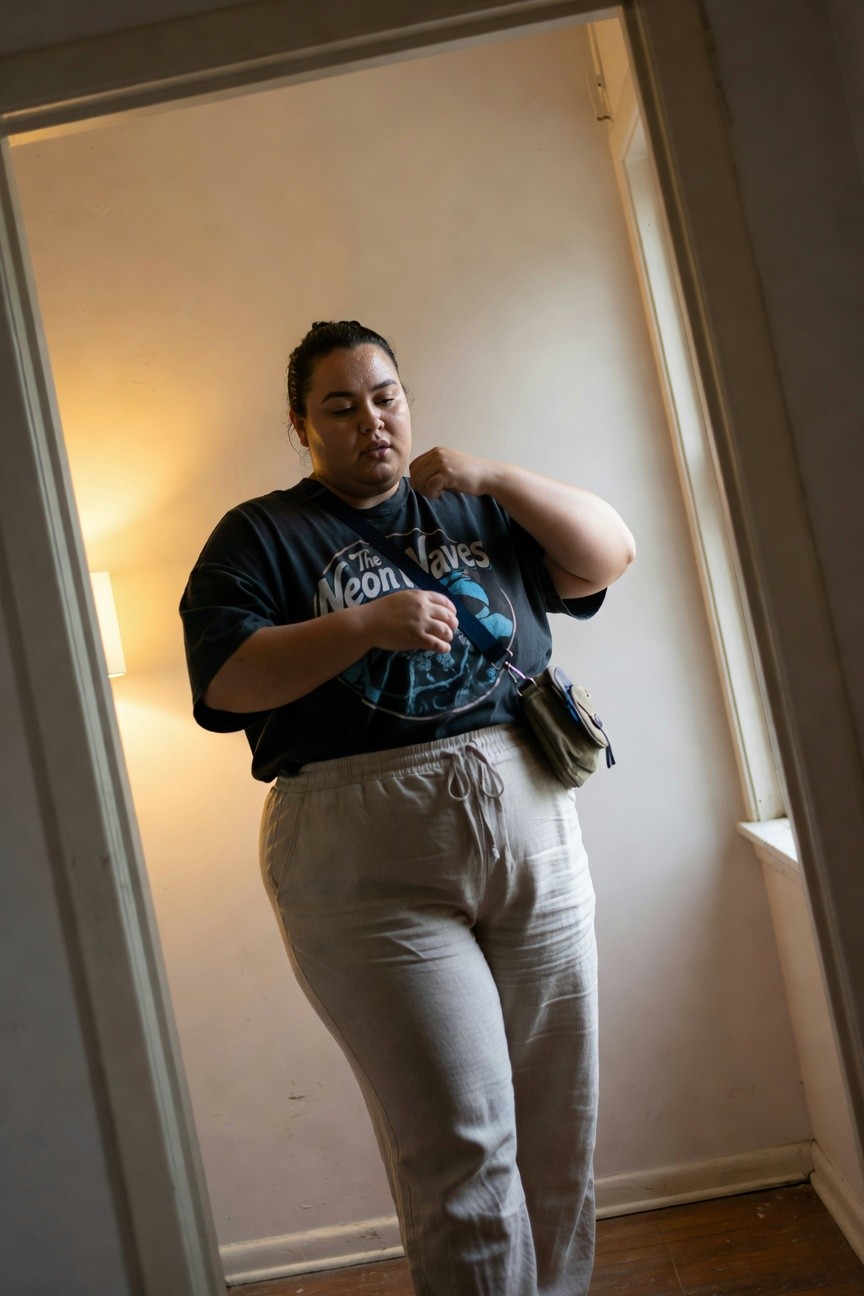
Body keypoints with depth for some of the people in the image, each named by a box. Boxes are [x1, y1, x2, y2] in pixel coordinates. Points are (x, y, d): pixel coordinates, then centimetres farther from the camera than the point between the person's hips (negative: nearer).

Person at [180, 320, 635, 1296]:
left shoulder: (471, 510, 18)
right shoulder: (259, 536, 6)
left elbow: (608, 555, 10)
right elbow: (223, 679, -7)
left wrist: (497, 475, -2)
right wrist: (368, 624, -18)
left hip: (533, 836, 4)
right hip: (367, 868, -4)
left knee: (559, 1131, 12)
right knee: (459, 1148, -4)